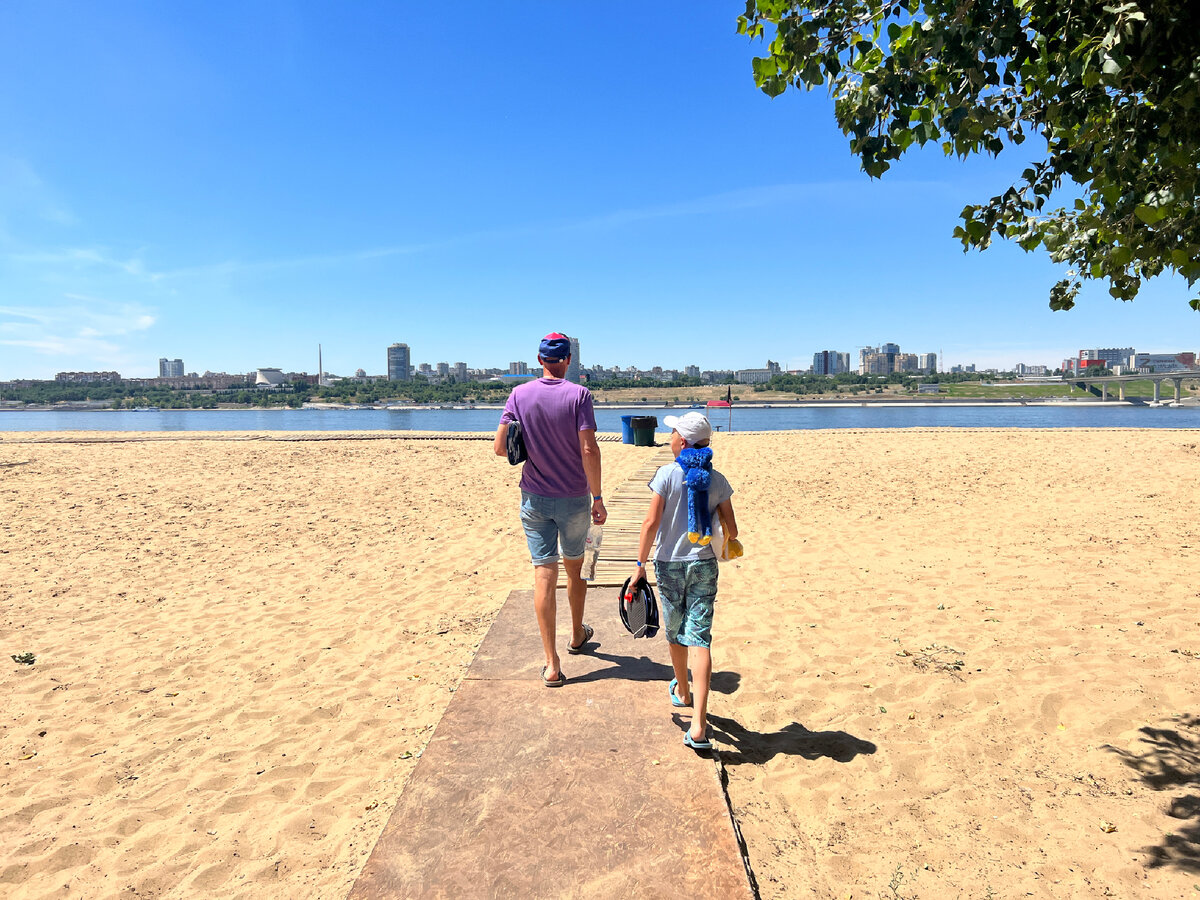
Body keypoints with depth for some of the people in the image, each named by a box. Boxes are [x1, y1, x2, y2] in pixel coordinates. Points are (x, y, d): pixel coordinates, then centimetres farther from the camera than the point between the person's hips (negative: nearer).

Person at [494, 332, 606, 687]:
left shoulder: (519, 394, -3)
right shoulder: (579, 395, -10)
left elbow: (500, 447, -5)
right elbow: (589, 450, -17)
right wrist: (598, 497, -10)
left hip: (534, 498, 1)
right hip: (574, 498, -1)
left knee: (544, 573, 2)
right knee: (574, 567, 18)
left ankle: (552, 664, 0)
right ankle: (577, 636, 40)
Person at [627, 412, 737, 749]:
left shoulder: (667, 474, -8)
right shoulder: (718, 481, 0)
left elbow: (651, 522, -12)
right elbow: (731, 530, 1)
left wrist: (641, 563, -5)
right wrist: (721, 545, 23)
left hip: (669, 565, -1)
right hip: (704, 566, 1)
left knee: (676, 633, 19)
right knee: (699, 638, -2)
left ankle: (682, 692, 42)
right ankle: (698, 725, -10)